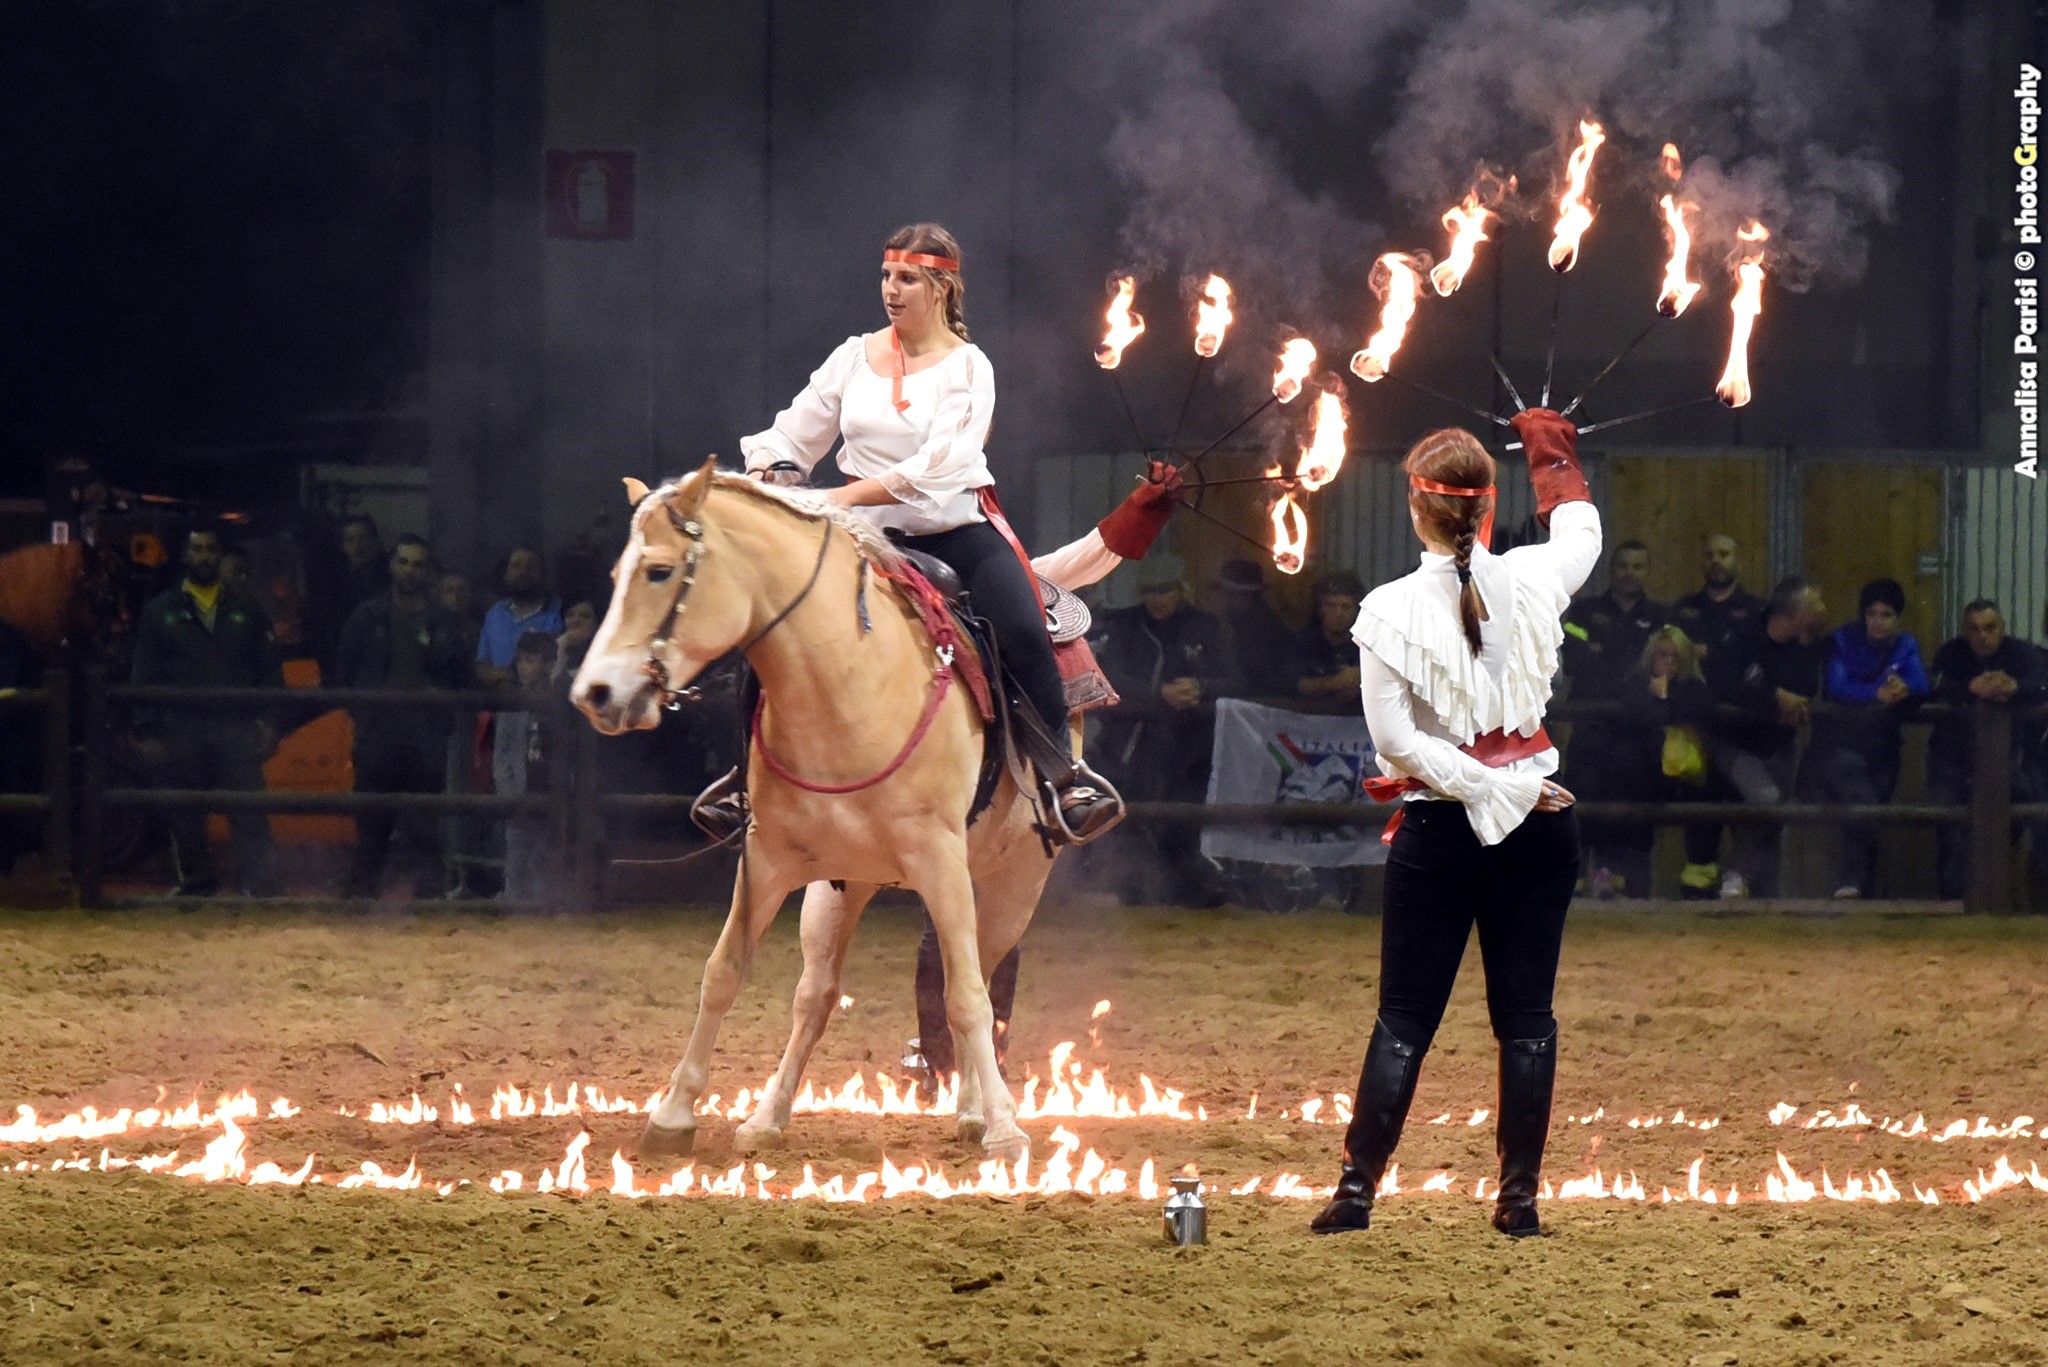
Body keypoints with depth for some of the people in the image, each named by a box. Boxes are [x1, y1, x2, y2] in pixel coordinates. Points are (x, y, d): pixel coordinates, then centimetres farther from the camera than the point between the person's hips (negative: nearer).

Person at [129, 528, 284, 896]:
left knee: (249, 811, -9)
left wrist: (269, 724, 0)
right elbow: (145, 676, 7)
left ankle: (257, 881, -12)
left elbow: (270, 670, 11)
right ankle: (195, 880, 15)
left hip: (237, 726, -1)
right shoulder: (160, 611, 10)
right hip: (182, 729, 1)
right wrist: (149, 733, -2)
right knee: (186, 816, 4)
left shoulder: (246, 609, 12)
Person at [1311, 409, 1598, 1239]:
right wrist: (1553, 456, 35)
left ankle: (1357, 1190, 1)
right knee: (1526, 1014, 8)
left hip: (1439, 829, -2)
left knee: (1405, 1018, 4)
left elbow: (1398, 741, -15)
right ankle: (1520, 1195, 9)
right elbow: (1581, 532, 20)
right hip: (1540, 822, 2)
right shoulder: (1532, 582, -4)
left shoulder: (1390, 611, -12)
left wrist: (1481, 790, -9)